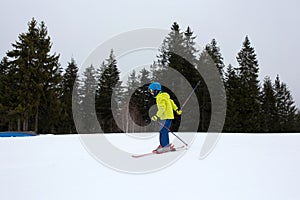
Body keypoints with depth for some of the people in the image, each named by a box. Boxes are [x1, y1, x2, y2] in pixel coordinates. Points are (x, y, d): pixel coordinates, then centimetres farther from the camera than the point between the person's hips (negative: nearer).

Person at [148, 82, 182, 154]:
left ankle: (166, 146, -9)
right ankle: (163, 145, 16)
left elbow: (162, 109, -24)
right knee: (162, 131, 11)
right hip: (165, 117, 10)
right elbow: (171, 102, 25)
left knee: (163, 131, -12)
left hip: (167, 117, -10)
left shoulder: (160, 97, -15)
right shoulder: (163, 96, 17)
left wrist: (157, 116, -29)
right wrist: (176, 109, 31)